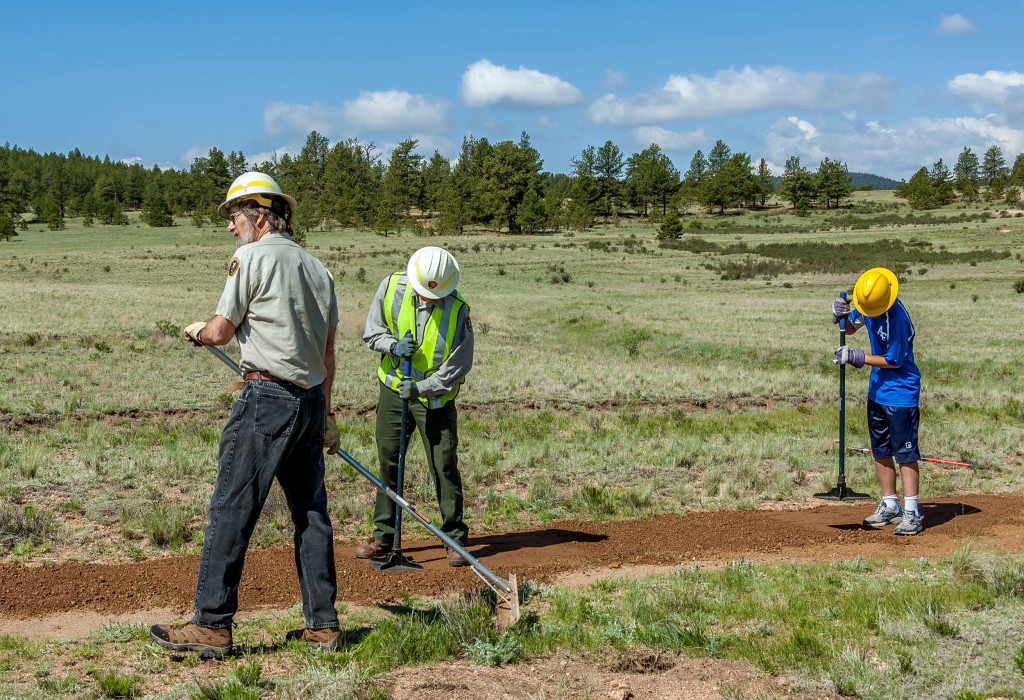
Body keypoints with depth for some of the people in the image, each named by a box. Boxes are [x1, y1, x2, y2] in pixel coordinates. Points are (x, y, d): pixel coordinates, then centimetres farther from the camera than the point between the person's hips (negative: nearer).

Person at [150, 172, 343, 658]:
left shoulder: (253, 258, -5)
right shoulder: (317, 268, 17)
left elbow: (221, 331, -4)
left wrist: (197, 332, 19)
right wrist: (326, 416, 25)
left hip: (268, 398, -8)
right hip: (311, 400, 8)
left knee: (231, 510, -5)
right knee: (311, 513, 10)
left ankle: (212, 626, -4)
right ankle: (322, 626, 12)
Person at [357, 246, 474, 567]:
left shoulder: (458, 310, -17)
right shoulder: (391, 287, -9)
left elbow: (458, 366, -13)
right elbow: (371, 332, 4)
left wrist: (420, 388, -22)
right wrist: (392, 345, -17)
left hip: (434, 398, -3)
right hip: (392, 389, 3)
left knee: (444, 467, -4)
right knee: (388, 463, 9)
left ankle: (455, 539, 7)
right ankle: (383, 536, 20)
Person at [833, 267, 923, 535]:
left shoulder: (897, 318, -26)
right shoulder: (867, 303, -3)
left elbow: (894, 361, -20)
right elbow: (850, 328, 12)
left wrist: (857, 357, -21)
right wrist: (841, 316, -10)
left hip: (900, 392, -8)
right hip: (877, 389, 9)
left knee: (905, 453, -6)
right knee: (880, 451, 14)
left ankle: (912, 513, -1)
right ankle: (889, 507, 25)